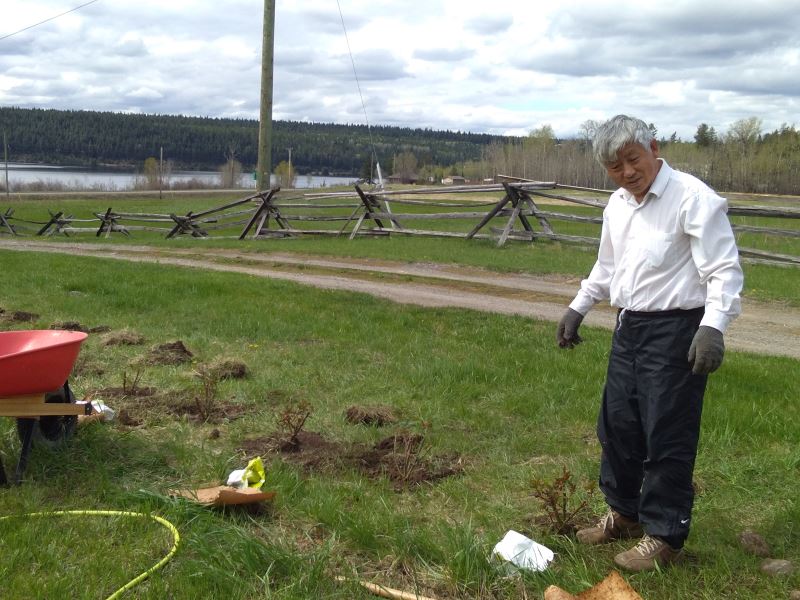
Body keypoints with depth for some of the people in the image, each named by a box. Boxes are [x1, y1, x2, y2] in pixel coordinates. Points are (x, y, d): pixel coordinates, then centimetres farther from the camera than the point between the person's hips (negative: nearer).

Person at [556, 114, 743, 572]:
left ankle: (664, 537, 11)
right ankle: (624, 513, 34)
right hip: (630, 327, 8)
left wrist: (713, 327, -29)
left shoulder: (693, 198, -15)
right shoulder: (618, 204, 10)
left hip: (676, 330, -8)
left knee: (668, 436, -3)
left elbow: (725, 270, -19)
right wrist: (578, 308, 25)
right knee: (617, 425, 15)